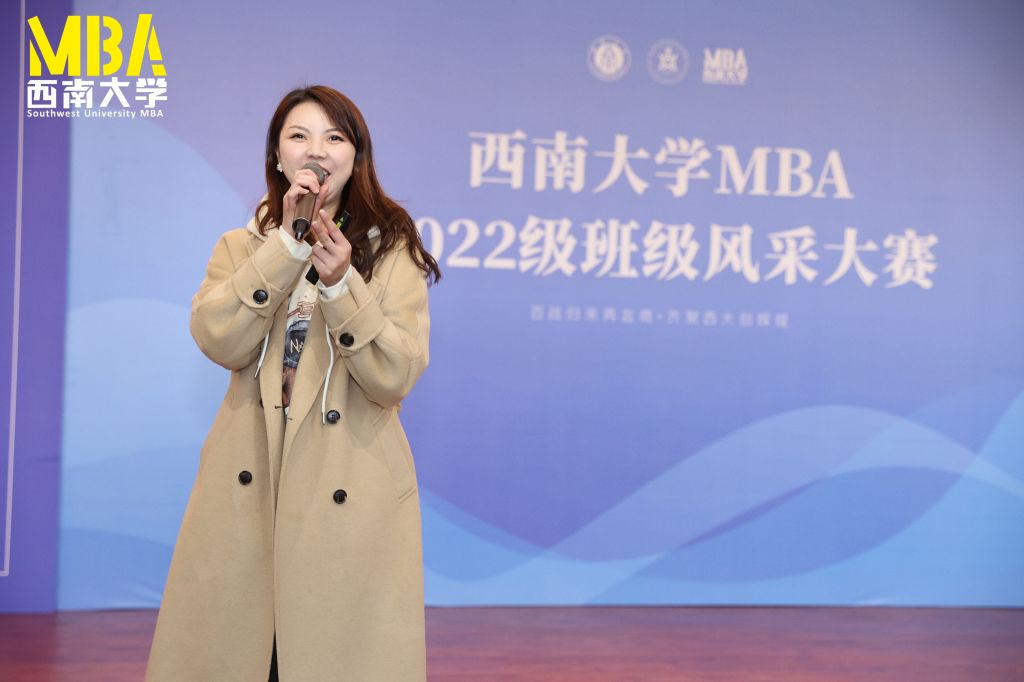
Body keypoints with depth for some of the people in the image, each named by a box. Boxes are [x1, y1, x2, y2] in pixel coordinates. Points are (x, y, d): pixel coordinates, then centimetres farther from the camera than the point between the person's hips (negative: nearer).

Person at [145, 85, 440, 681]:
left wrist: (339, 283, -20)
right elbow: (220, 342, -10)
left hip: (351, 496, -2)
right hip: (247, 491, 2)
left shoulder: (392, 250, 3)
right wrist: (288, 244, -14)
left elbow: (396, 376, -9)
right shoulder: (242, 247, 10)